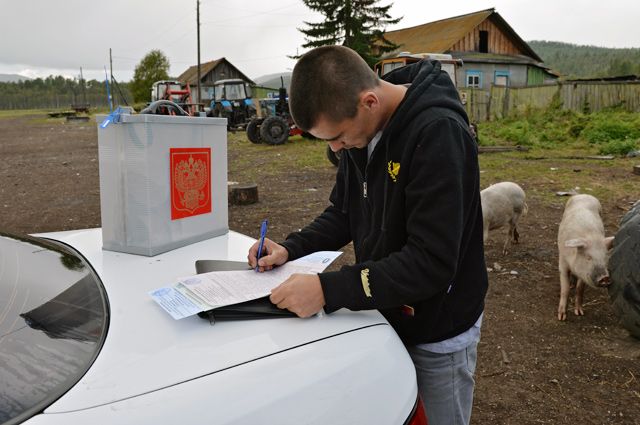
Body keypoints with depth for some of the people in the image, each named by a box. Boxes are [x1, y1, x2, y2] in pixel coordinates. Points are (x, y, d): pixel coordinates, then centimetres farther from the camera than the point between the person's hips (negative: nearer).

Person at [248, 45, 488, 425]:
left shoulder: (439, 134, -28)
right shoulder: (362, 127, -3)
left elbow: (431, 264, -30)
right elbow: (344, 213, 9)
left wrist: (329, 290, -33)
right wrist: (291, 249, -7)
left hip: (437, 333, -6)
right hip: (383, 314, 7)